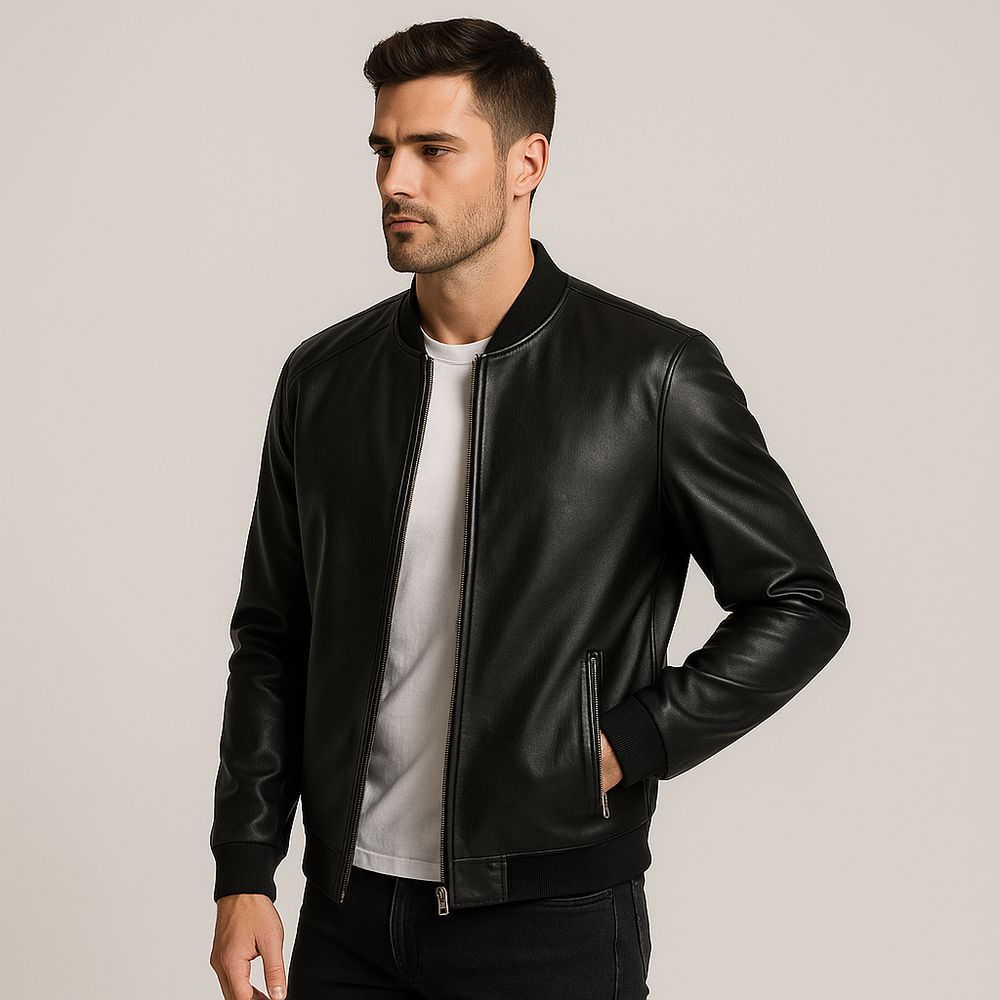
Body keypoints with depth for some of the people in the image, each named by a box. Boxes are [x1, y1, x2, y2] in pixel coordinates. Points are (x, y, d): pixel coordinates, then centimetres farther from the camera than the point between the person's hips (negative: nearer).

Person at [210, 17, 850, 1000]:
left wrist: (625, 747, -9)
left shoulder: (653, 374, -8)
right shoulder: (322, 377, 4)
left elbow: (800, 604, -2)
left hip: (551, 919, -3)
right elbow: (272, 642, 9)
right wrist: (244, 875, 4)